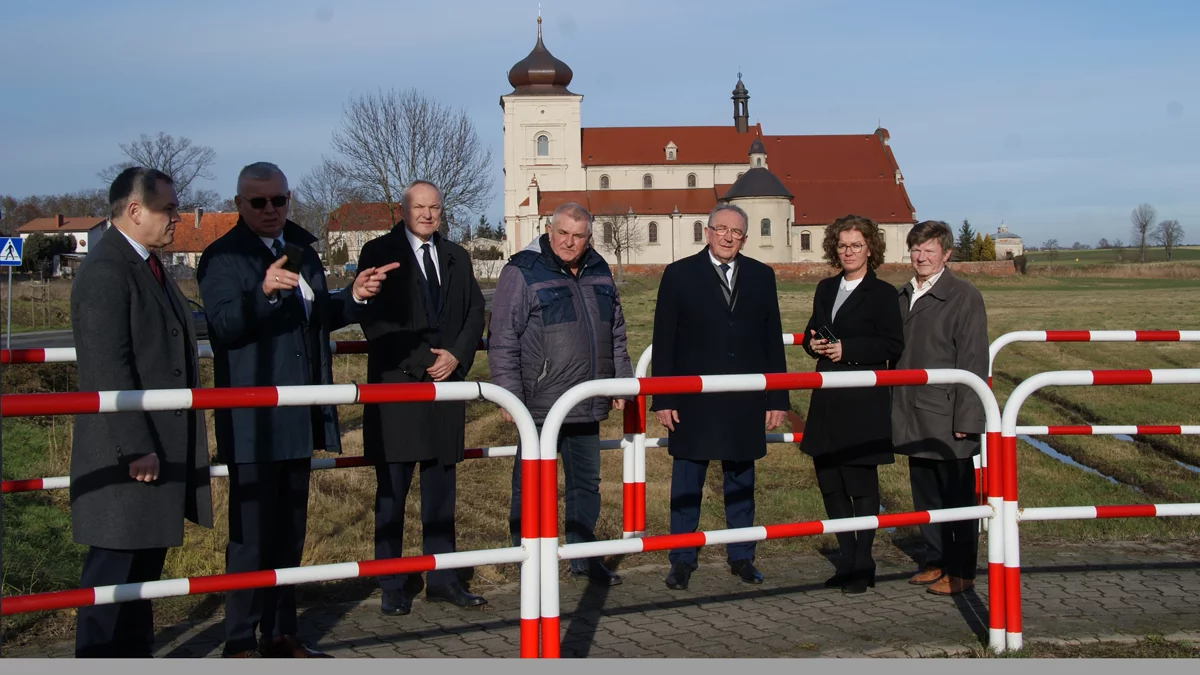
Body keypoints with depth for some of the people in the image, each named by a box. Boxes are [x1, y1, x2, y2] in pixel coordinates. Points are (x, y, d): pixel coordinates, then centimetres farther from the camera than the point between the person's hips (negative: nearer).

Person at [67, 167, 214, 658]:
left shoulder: (148, 266, 14)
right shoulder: (106, 271, -16)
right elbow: (109, 368, -22)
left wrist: (170, 446, 16)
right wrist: (135, 448, -23)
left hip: (161, 445, 10)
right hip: (128, 452, -10)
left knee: (146, 560, 17)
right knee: (114, 565, -1)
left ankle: (135, 657, 28)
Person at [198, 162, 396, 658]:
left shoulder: (301, 250, 15)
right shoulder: (222, 257, -8)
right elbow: (223, 324, -22)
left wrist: (353, 296, 5)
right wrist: (265, 291, -38)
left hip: (298, 419, 8)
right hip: (252, 422, -8)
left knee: (289, 531, 15)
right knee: (251, 534, -4)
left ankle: (280, 634, 26)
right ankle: (240, 643, 7)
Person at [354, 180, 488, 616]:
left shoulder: (456, 257, 16)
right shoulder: (379, 252, 0)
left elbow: (475, 312, 12)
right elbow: (374, 319, -9)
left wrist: (456, 357, -6)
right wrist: (421, 361, -13)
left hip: (447, 384, 5)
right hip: (396, 384, -4)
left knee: (441, 490, 9)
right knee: (392, 491, 1)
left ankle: (442, 580, 16)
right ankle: (393, 586, 8)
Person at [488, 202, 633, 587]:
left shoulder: (599, 272, 11)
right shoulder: (523, 272, -7)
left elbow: (616, 334, 20)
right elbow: (503, 339, -9)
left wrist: (621, 381, 17)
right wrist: (510, 395, -13)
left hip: (588, 405, 6)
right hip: (540, 405, -6)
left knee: (586, 483, 15)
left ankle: (584, 557, 27)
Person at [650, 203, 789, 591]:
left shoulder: (761, 276, 7)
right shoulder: (679, 275, 0)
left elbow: (772, 340, 7)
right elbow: (664, 341, -2)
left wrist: (777, 398, 3)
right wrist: (663, 399, -7)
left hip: (745, 400, 2)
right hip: (692, 400, -2)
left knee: (741, 481, 12)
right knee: (687, 482, 6)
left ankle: (742, 557, 23)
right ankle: (682, 560, 16)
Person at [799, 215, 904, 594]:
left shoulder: (882, 293, -5)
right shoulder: (826, 289, 14)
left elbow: (892, 346, -11)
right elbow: (812, 333, 21)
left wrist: (847, 349, -18)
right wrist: (813, 344, -2)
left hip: (863, 405, -6)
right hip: (827, 402, 7)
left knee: (861, 485, 1)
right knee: (830, 485, 10)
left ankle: (862, 567, 14)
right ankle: (847, 561, 24)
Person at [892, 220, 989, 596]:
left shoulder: (964, 297, -8)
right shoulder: (903, 297, 12)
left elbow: (973, 363, -12)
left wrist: (966, 417, -15)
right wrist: (895, 409, 11)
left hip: (948, 420, -7)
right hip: (913, 420, 7)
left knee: (957, 496, 4)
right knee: (925, 496, 15)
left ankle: (961, 572, 13)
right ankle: (936, 562, 27)